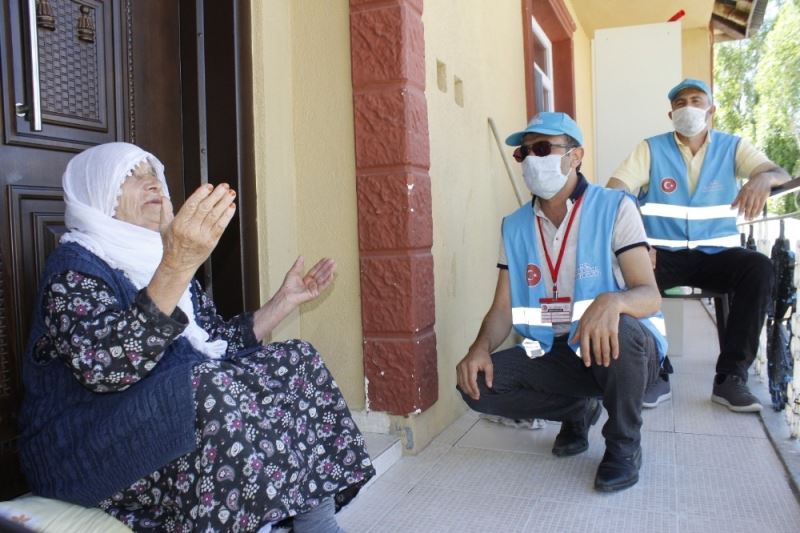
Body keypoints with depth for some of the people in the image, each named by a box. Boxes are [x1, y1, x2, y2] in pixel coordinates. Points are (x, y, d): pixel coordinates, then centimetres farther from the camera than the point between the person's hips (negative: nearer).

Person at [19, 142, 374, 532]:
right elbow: (104, 366, -31)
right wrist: (177, 265, -41)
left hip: (180, 421, 8)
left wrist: (286, 299, 10)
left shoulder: (150, 261, 15)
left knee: (298, 361, -3)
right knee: (212, 386, -34)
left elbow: (221, 343, 15)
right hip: (88, 454, -8)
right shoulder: (74, 265, -10)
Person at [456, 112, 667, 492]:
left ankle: (624, 443, -7)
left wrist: (612, 301, -43)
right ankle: (577, 412, 12)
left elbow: (650, 296, -19)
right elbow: (503, 308, 3)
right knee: (476, 384, -17)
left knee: (621, 329, -38)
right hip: (554, 354, 4)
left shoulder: (614, 208, -10)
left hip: (618, 350, -4)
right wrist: (480, 348, -19)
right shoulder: (515, 226, 4)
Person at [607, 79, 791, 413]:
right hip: (664, 254, -1)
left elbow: (781, 173, -7)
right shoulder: (650, 149, 3)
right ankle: (656, 374, -16)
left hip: (716, 254, 1)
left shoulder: (733, 147, 7)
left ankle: (731, 377, -19)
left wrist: (763, 178, -35)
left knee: (760, 268, -28)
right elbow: (611, 195, -9)